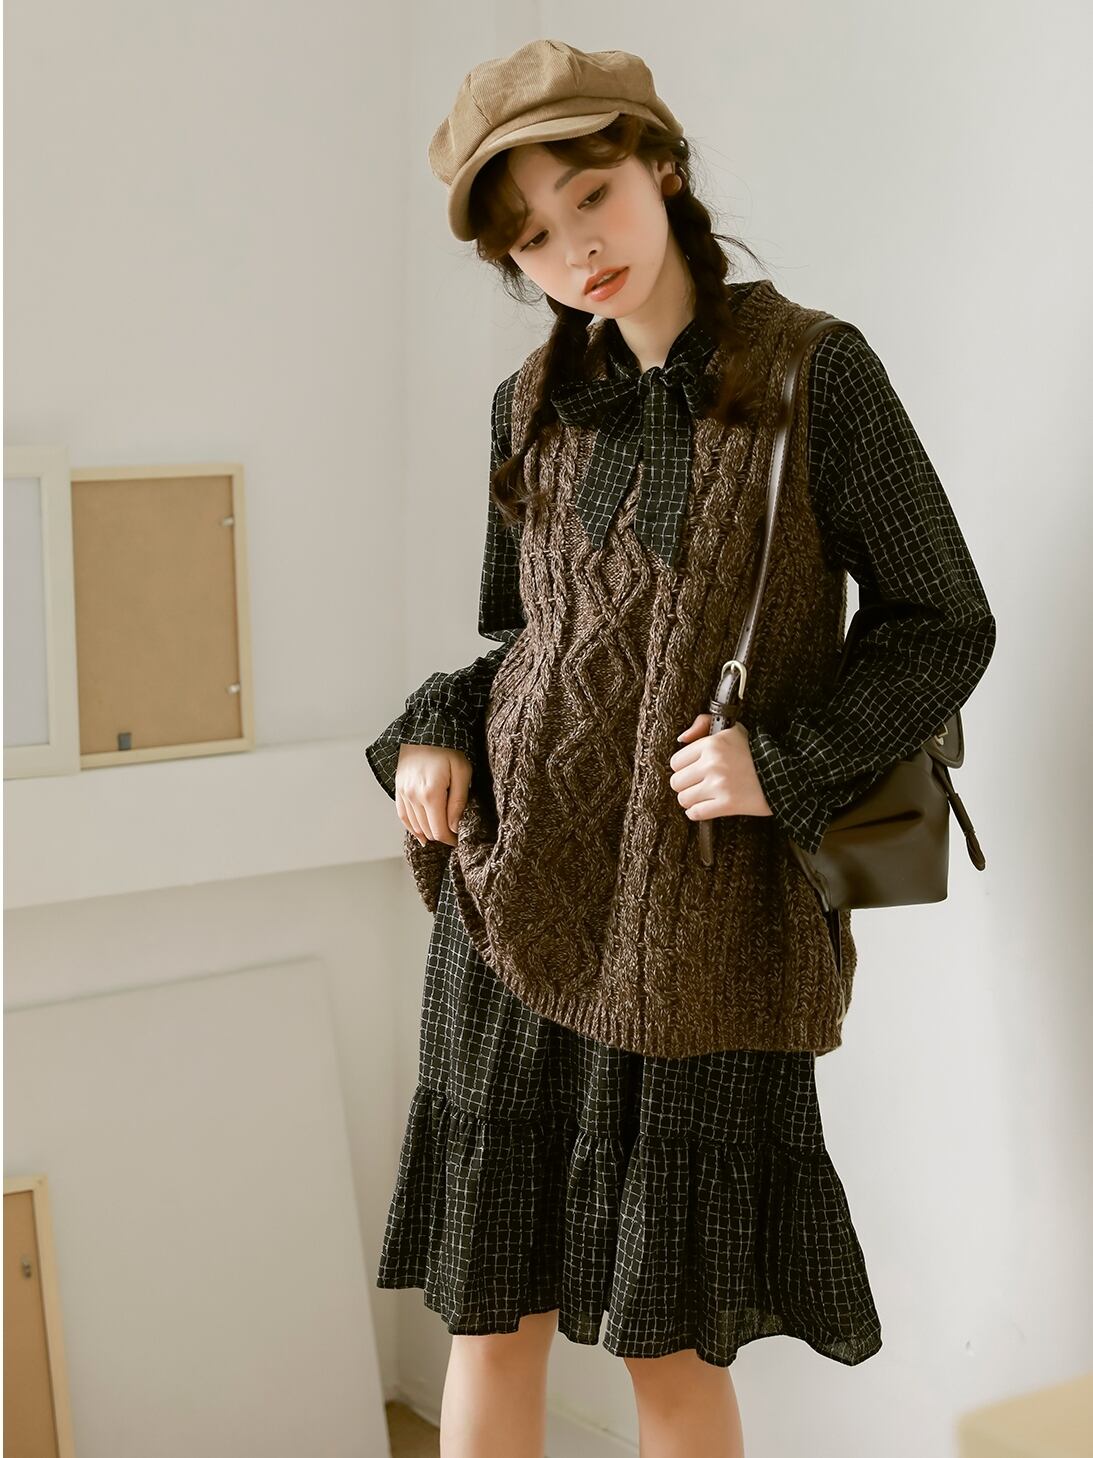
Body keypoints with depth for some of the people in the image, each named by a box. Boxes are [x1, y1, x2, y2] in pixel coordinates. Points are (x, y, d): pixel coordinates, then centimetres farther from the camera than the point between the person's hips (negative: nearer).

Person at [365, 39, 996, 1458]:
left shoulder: (813, 371, -6)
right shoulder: (531, 409, 8)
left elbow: (947, 626, -2)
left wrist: (785, 760, -15)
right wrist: (433, 731, -1)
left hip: (699, 920, -4)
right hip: (515, 899, 4)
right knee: (494, 1319, 9)